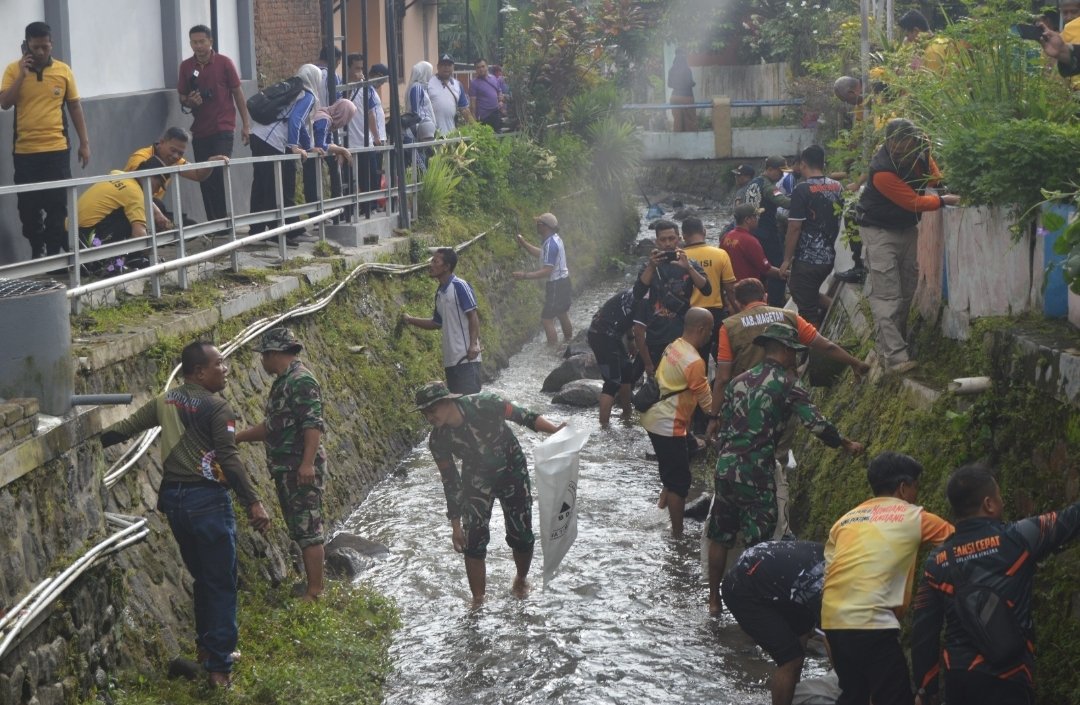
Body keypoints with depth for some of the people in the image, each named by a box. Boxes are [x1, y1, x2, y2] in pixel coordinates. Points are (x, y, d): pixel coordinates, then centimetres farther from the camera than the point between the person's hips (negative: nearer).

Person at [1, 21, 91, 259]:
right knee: (28, 207, 6)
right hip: (24, 151, 0)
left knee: (57, 205, -2)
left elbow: (75, 107, 9)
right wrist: (22, 74, -16)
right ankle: (37, 252, 20)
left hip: (57, 149, 0)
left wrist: (84, 143, 7)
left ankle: (53, 254, 5)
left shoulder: (63, 70, 3)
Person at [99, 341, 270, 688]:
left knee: (202, 577, 23)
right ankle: (219, 666, -1)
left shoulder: (164, 402, 10)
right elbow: (229, 460, -17)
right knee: (221, 583, -1)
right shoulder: (217, 407, -10)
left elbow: (127, 427, 11)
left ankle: (208, 646, 33)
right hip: (206, 499, -7)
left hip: (173, 498, 7)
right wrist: (253, 503, -18)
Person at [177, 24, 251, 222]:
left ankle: (222, 220, -7)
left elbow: (238, 93, 1)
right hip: (200, 130, 3)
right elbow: (182, 98, 11)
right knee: (205, 178, 4)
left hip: (223, 128, -3)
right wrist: (190, 101, -14)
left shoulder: (224, 62, -4)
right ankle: (213, 222, 10)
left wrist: (246, 124, -2)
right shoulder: (186, 66, 4)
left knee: (220, 174, -12)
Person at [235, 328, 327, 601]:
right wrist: (237, 437, 29)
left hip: (301, 470, -10)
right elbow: (272, 426, 27)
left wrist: (308, 463, -29)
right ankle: (310, 585, 19)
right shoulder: (283, 382, 17)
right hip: (285, 470, 10)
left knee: (307, 529, -7)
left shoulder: (301, 381, -14)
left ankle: (315, 592, -5)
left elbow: (314, 425, -23)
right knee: (299, 530, 13)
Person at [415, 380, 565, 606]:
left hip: (512, 470, -1)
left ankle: (521, 579, 34)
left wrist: (555, 430, -34)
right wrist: (456, 526, -8)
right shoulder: (438, 440, -20)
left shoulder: (484, 405, -30)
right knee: (474, 540, -9)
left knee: (521, 535, 2)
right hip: (477, 479, 1)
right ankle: (477, 602, 6)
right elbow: (451, 482, -11)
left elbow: (524, 416, -19)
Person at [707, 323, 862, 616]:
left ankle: (714, 600, 24)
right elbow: (816, 424, -11)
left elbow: (722, 422, 13)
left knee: (719, 536, 15)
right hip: (757, 474, -6)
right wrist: (847, 444, 3)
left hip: (725, 468, 6)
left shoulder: (739, 380, 11)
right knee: (758, 543, 4)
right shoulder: (787, 383, -6)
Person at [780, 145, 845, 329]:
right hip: (829, 257, 7)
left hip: (806, 259, -7)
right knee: (811, 297, 25)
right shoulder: (837, 187, 6)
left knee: (808, 311, 1)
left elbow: (794, 228, -16)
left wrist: (786, 260, -10)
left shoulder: (802, 189, -15)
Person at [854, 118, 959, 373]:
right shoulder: (882, 171, -32)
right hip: (880, 230, -8)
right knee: (887, 294, -12)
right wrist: (944, 201, -17)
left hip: (907, 226, 8)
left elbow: (931, 174, 7)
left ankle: (892, 341, 26)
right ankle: (895, 356, -18)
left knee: (907, 288, 12)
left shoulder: (918, 148, -12)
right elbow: (913, 202, -24)